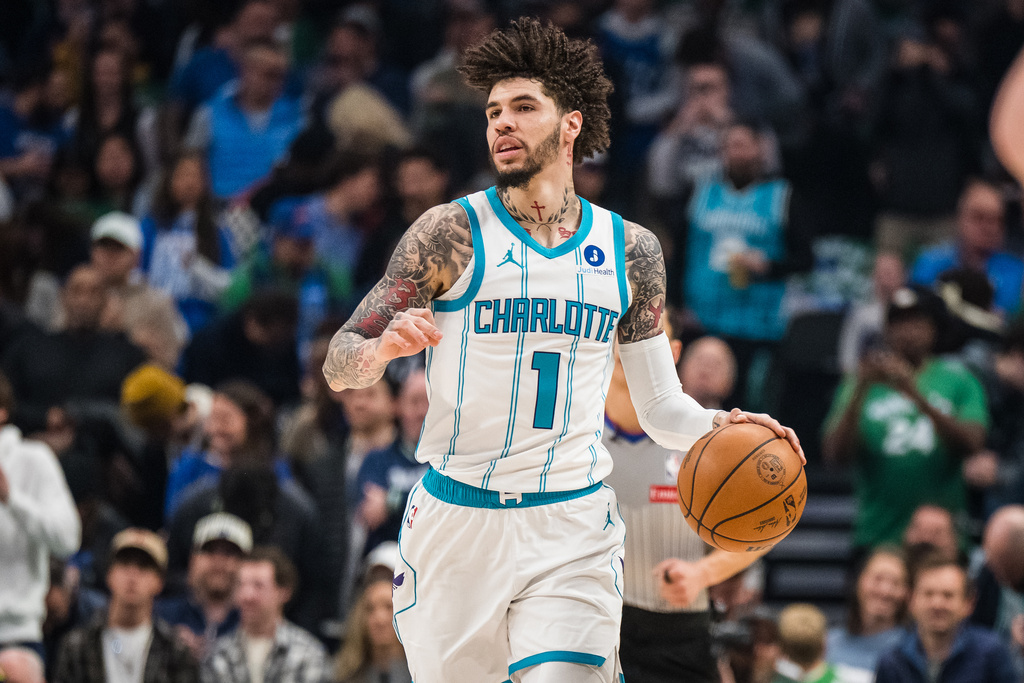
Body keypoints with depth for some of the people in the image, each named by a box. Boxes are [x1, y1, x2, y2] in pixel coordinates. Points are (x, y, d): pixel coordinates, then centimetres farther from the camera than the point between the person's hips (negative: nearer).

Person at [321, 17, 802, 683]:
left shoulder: (631, 251, 6)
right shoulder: (453, 233, -3)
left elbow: (662, 408, 12)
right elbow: (339, 366, -3)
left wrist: (718, 427, -9)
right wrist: (383, 349, -25)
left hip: (573, 531, 1)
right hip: (456, 521, -1)